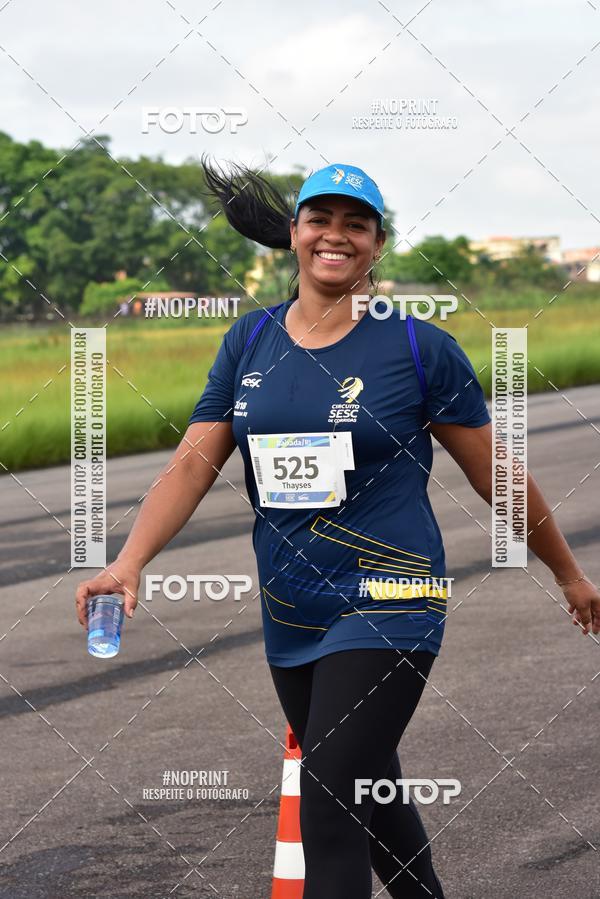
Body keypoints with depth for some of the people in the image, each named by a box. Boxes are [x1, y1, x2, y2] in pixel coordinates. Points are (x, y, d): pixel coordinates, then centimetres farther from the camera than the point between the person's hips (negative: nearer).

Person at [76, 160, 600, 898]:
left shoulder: (420, 348, -6)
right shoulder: (250, 341, 6)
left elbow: (495, 475, 2)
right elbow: (194, 461, 0)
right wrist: (130, 561, -15)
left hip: (387, 611, -5)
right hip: (290, 618, 5)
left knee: (329, 815, -14)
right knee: (369, 800, 19)